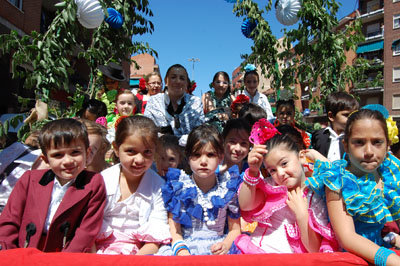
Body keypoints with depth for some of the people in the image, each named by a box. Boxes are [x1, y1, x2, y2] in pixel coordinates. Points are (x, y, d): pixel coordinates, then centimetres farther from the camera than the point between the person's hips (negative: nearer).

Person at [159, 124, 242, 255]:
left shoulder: (228, 187, 3)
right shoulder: (179, 185, 2)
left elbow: (235, 229, 9)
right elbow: (173, 226, 4)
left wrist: (226, 245, -11)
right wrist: (180, 247, -14)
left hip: (216, 248, 1)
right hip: (185, 245, -1)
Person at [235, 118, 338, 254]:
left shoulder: (316, 198, -4)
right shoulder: (271, 185, 4)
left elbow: (315, 250, -6)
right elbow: (245, 206, -10)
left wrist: (302, 214, -17)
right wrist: (253, 171, -18)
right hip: (254, 248, 3)